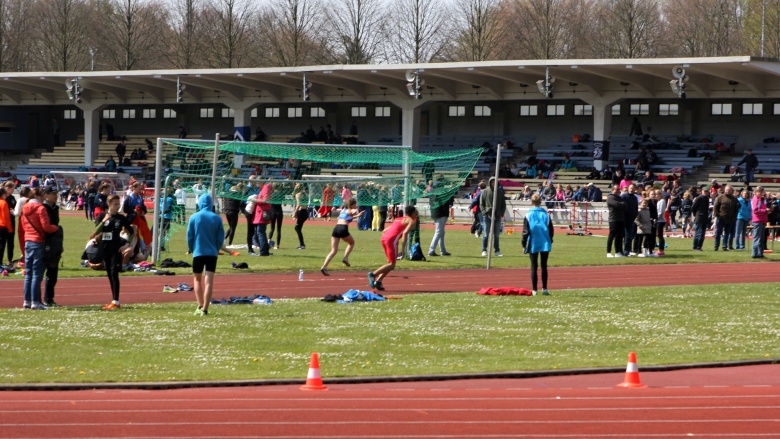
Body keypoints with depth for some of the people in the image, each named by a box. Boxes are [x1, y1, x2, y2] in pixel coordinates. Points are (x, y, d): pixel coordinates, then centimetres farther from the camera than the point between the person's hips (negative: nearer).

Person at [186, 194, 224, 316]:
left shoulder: (194, 217, -4)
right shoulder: (217, 218, -2)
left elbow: (189, 237, -1)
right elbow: (221, 237, 1)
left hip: (198, 253, 0)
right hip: (212, 253, 0)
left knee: (197, 279, 17)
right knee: (208, 281, -3)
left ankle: (200, 306, 10)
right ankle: (205, 309, -10)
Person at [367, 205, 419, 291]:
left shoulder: (398, 219, 29)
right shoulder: (411, 221, 4)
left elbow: (384, 231, 28)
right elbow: (405, 233, -13)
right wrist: (403, 250, -15)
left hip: (384, 238, 8)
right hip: (392, 240, -8)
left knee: (391, 263, 18)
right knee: (392, 264, -5)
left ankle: (378, 281, 8)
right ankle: (373, 274, -21)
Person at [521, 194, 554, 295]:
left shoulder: (528, 215, -6)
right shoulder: (546, 215, 0)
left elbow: (525, 231, -6)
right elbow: (551, 230, 5)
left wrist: (524, 245, 1)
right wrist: (550, 241, 17)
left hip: (533, 244, -2)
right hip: (545, 244, 2)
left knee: (534, 267, 4)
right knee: (544, 266, 11)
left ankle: (534, 290, 1)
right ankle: (544, 289, 11)